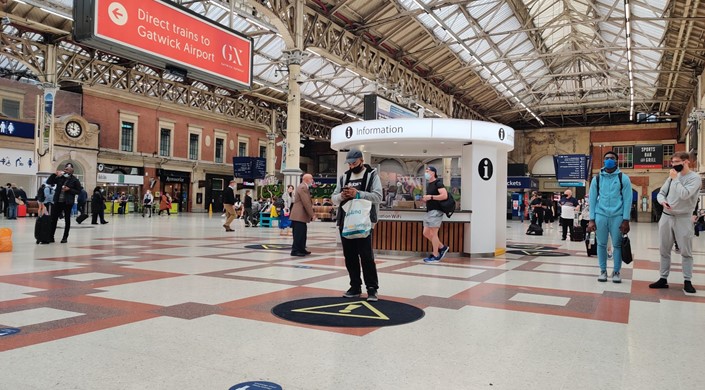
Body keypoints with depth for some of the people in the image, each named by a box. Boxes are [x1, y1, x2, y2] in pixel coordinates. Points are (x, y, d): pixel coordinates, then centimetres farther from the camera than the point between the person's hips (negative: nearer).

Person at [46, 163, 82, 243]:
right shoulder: (59, 178, 7)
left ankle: (65, 237, 12)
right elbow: (48, 182, 5)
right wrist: (55, 174, -6)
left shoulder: (75, 180, -1)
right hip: (58, 201, 3)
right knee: (53, 219, 2)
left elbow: (78, 191, -1)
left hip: (68, 203, -3)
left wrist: (69, 189, -15)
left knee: (67, 220, 5)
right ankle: (51, 237, 9)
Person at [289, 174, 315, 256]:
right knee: (298, 234, -8)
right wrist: (312, 215, -16)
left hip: (301, 215, 11)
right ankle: (295, 250, -4)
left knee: (302, 233, 14)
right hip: (299, 215, -11)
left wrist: (311, 214, 18)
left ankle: (301, 249, 20)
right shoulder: (303, 188, -15)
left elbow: (308, 202, 22)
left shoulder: (303, 187, 19)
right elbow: (306, 203, -20)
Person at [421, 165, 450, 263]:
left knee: (433, 233, -5)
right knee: (426, 233, 11)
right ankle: (442, 247, 23)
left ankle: (435, 256, 4)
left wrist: (430, 197, -19)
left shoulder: (438, 183, -9)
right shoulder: (428, 184, 18)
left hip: (436, 211, -10)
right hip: (429, 211, 10)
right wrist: (425, 198, 9)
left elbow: (444, 196, -22)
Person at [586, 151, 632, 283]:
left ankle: (616, 272, 15)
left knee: (617, 245, 4)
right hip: (600, 215, 1)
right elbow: (592, 199, 6)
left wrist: (626, 220, -7)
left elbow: (627, 200, -1)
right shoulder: (597, 178, 7)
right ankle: (603, 271, 18)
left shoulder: (623, 178, 3)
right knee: (601, 244, 7)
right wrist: (591, 219, 0)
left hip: (617, 216, -1)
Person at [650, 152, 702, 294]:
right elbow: (661, 193, 12)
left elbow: (684, 195, -23)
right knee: (664, 250, 8)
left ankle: (687, 281, 9)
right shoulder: (672, 176, 9)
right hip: (666, 216, 6)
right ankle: (663, 279, 15)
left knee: (686, 251, 1)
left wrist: (675, 178, -13)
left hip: (683, 218, -5)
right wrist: (663, 202, -10)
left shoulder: (694, 177, -9)